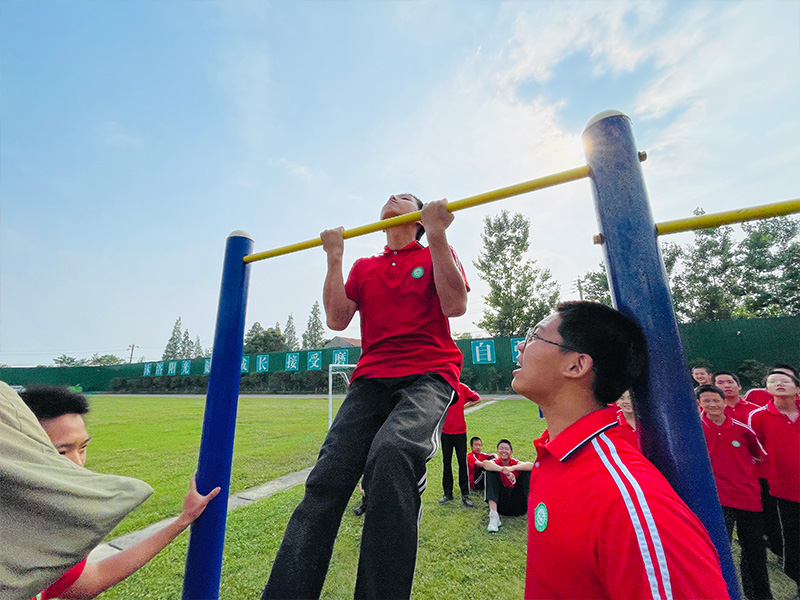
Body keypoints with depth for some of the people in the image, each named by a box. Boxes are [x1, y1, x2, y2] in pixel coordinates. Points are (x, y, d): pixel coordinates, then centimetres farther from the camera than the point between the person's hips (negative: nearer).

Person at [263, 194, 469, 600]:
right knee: (326, 477, -14)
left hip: (428, 375, -3)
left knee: (391, 451, -33)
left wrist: (436, 235, -5)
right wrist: (334, 258, 9)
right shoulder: (364, 268, 23)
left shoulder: (435, 255, 14)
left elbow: (455, 305, -4)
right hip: (372, 378, 4)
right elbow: (338, 319, 11)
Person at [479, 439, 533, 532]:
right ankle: (493, 516, -29)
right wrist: (504, 470, -40)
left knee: (526, 471, -11)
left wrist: (512, 468, -35)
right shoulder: (495, 463, -1)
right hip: (501, 503, 0)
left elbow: (531, 465, -22)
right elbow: (485, 463, -28)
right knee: (491, 470, -21)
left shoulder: (515, 463, 2)